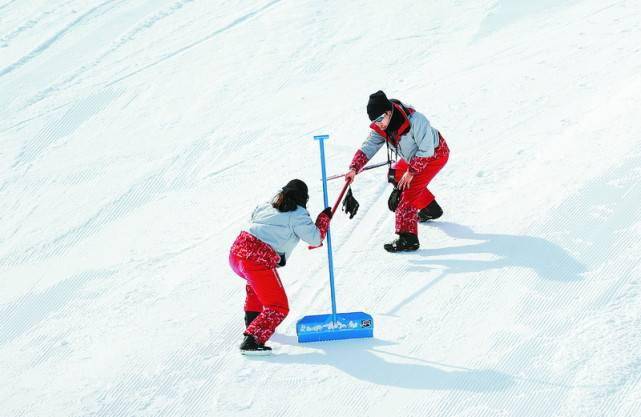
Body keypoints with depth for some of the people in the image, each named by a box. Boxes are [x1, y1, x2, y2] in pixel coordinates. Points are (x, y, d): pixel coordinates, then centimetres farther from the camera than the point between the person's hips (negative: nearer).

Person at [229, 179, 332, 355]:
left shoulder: (265, 206, 20)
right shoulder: (298, 215, 1)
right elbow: (315, 239, 4)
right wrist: (324, 218, 18)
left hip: (236, 252, 8)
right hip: (259, 262, -8)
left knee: (256, 282, 41)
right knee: (278, 308, 1)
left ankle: (252, 320, 47)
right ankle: (251, 341, -16)